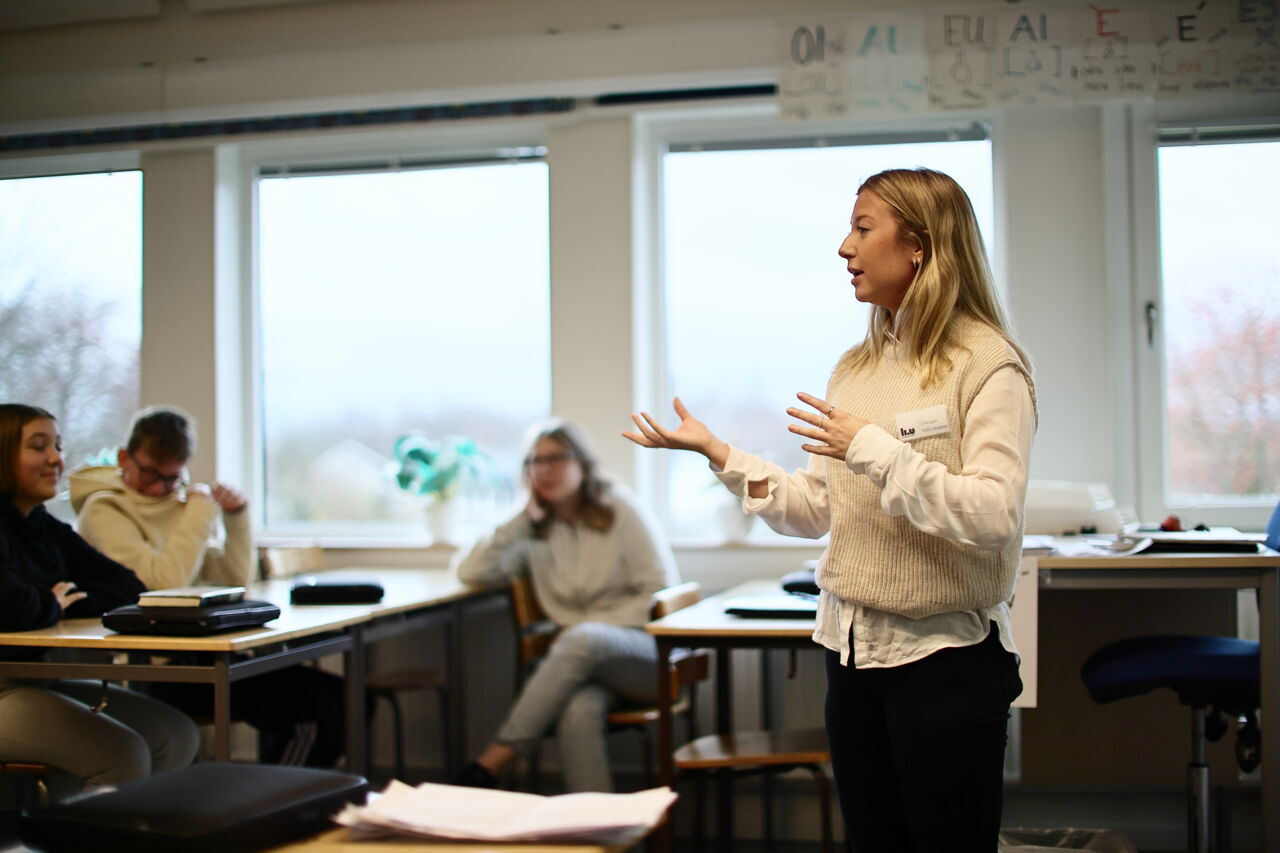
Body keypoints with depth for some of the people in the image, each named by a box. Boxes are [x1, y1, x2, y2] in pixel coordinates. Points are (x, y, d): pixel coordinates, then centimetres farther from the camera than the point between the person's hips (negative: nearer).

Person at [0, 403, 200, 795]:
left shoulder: (48, 529, 14)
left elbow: (130, 589, 10)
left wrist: (70, 601, -9)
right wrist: (53, 605, -8)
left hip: (41, 680, 9)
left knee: (177, 734, 0)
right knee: (123, 753, -24)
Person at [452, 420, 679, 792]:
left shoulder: (621, 510, 3)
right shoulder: (534, 531, 13)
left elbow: (661, 593, -3)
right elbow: (469, 571, 0)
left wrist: (593, 627, -13)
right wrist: (525, 518, -2)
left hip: (646, 654, -2)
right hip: (584, 663, 2)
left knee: (582, 639, -37)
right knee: (579, 710, -37)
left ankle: (491, 762, -35)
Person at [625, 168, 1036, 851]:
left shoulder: (987, 364, -12)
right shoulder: (857, 367, 11)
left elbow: (994, 517, -23)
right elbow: (815, 512, 11)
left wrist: (876, 450, -23)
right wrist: (717, 453, 5)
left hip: (946, 656, -7)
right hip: (853, 646, 7)